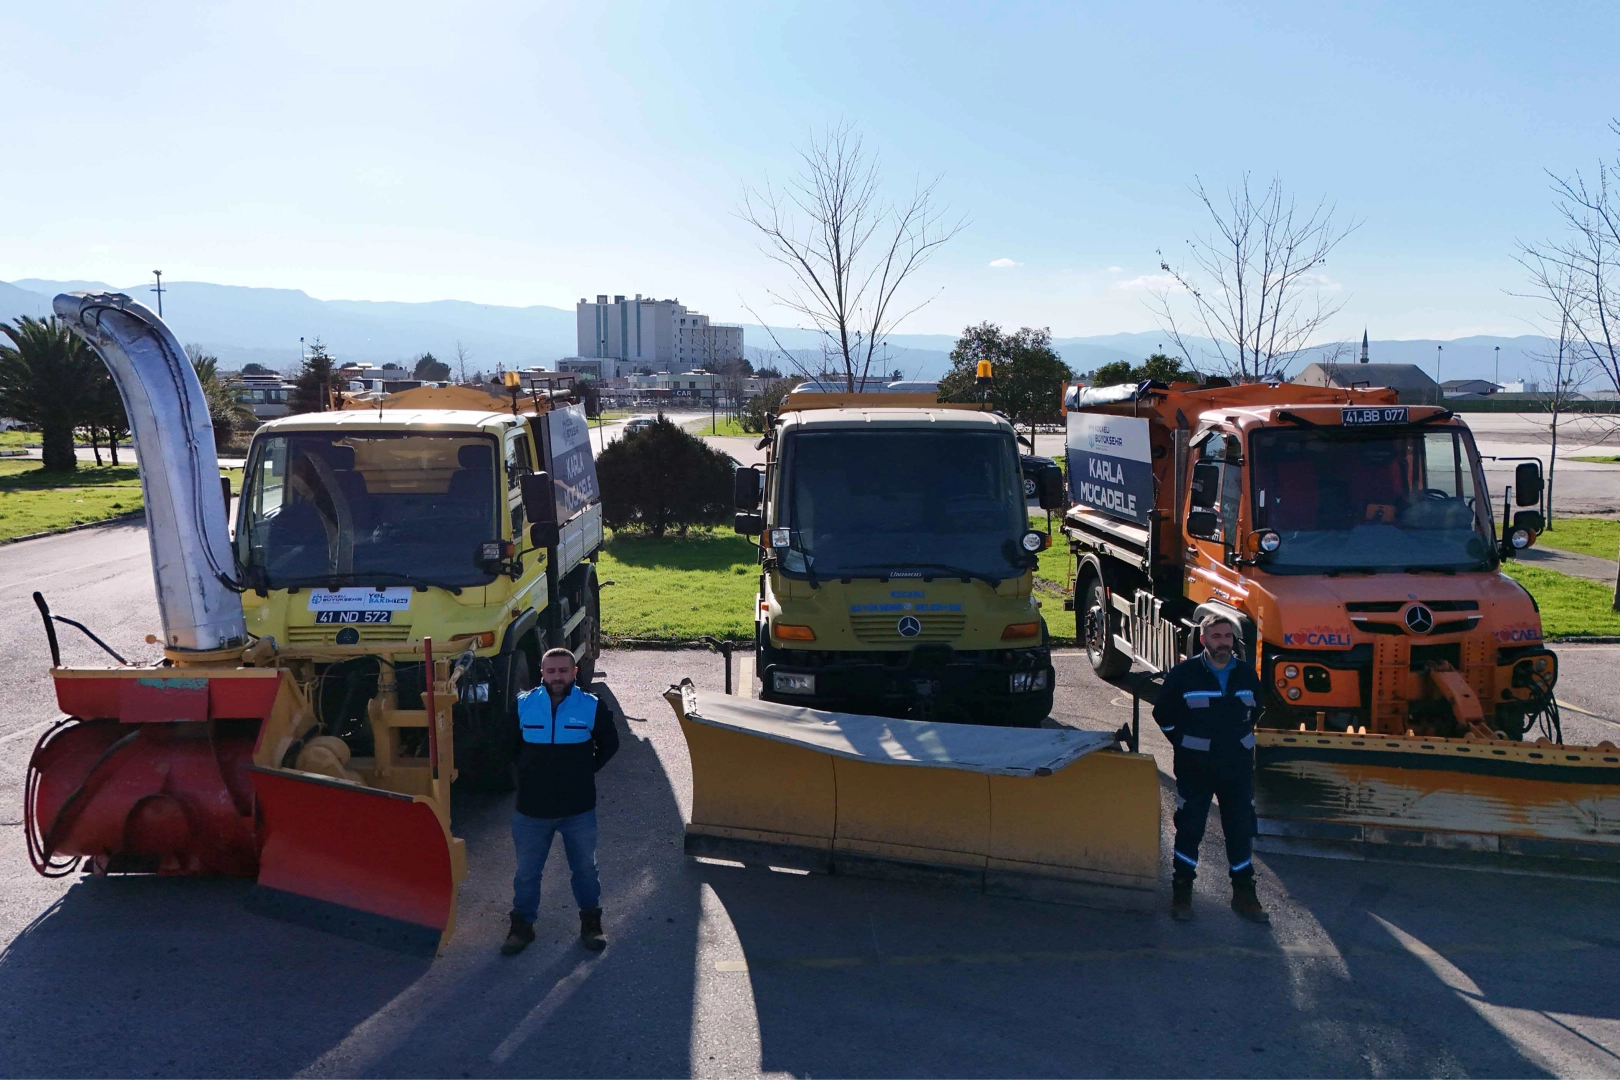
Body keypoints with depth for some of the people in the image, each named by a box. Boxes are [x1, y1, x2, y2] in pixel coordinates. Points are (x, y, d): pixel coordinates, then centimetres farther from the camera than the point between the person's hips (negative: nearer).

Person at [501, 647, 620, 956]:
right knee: (527, 871, 13)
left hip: (579, 809, 0)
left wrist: (587, 770, 3)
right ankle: (522, 925, 31)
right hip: (532, 808, 1)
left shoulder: (592, 707, -8)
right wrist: (526, 771, 8)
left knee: (585, 868, 15)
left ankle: (591, 923, 32)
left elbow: (609, 744, 8)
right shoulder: (522, 705, -6)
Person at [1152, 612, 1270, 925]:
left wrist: (1241, 743, 13)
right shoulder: (1184, 674, -9)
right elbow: (1163, 715, 0)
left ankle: (1244, 895, 22)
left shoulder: (1247, 675, 2)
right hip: (1195, 769, -3)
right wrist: (1186, 746, 1)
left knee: (1241, 831, 9)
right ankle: (1181, 893, 17)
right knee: (1189, 830, 4)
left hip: (1238, 768, 3)